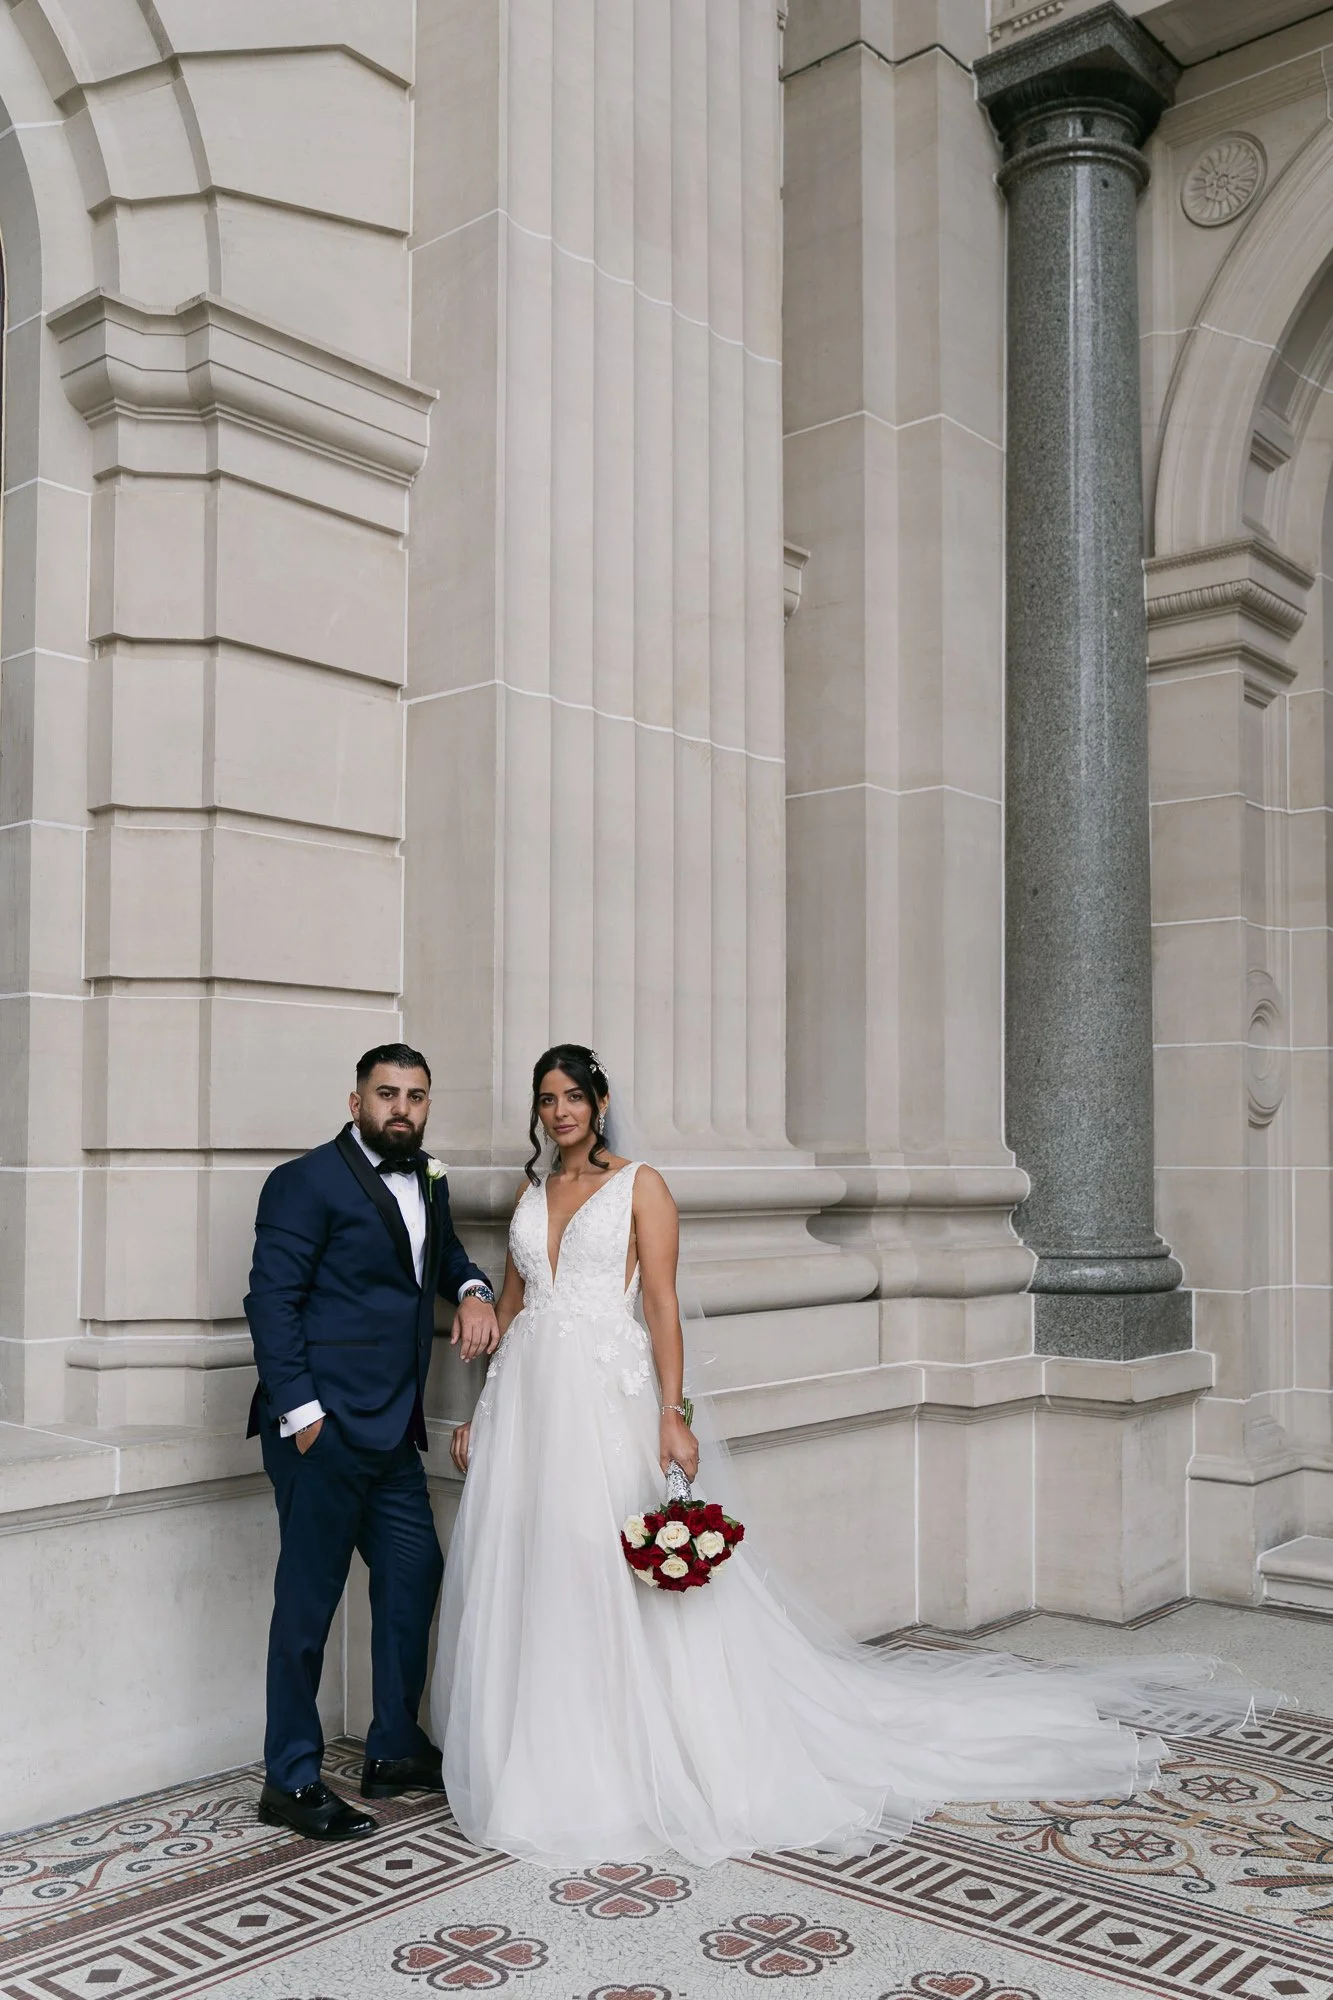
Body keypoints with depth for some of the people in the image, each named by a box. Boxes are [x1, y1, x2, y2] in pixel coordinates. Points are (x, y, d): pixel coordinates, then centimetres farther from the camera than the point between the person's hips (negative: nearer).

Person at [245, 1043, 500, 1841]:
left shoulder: (428, 1181, 14)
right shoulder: (307, 1181, -9)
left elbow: (444, 1252, 27)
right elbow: (271, 1299, -13)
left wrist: (474, 1290, 3)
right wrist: (300, 1410, -19)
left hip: (392, 1428, 8)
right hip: (324, 1425, -8)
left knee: (414, 1574, 13)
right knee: (310, 1595, 0)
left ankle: (396, 1750, 28)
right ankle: (292, 1781, 13)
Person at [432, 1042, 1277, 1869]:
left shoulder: (639, 1185, -1)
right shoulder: (531, 1191, 14)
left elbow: (661, 1302, -7)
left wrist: (672, 1416, -15)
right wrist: (481, 1413, 13)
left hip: (605, 1397, -5)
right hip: (525, 1397, 6)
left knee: (617, 1580, -5)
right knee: (520, 1583, 6)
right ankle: (536, 1766, 19)